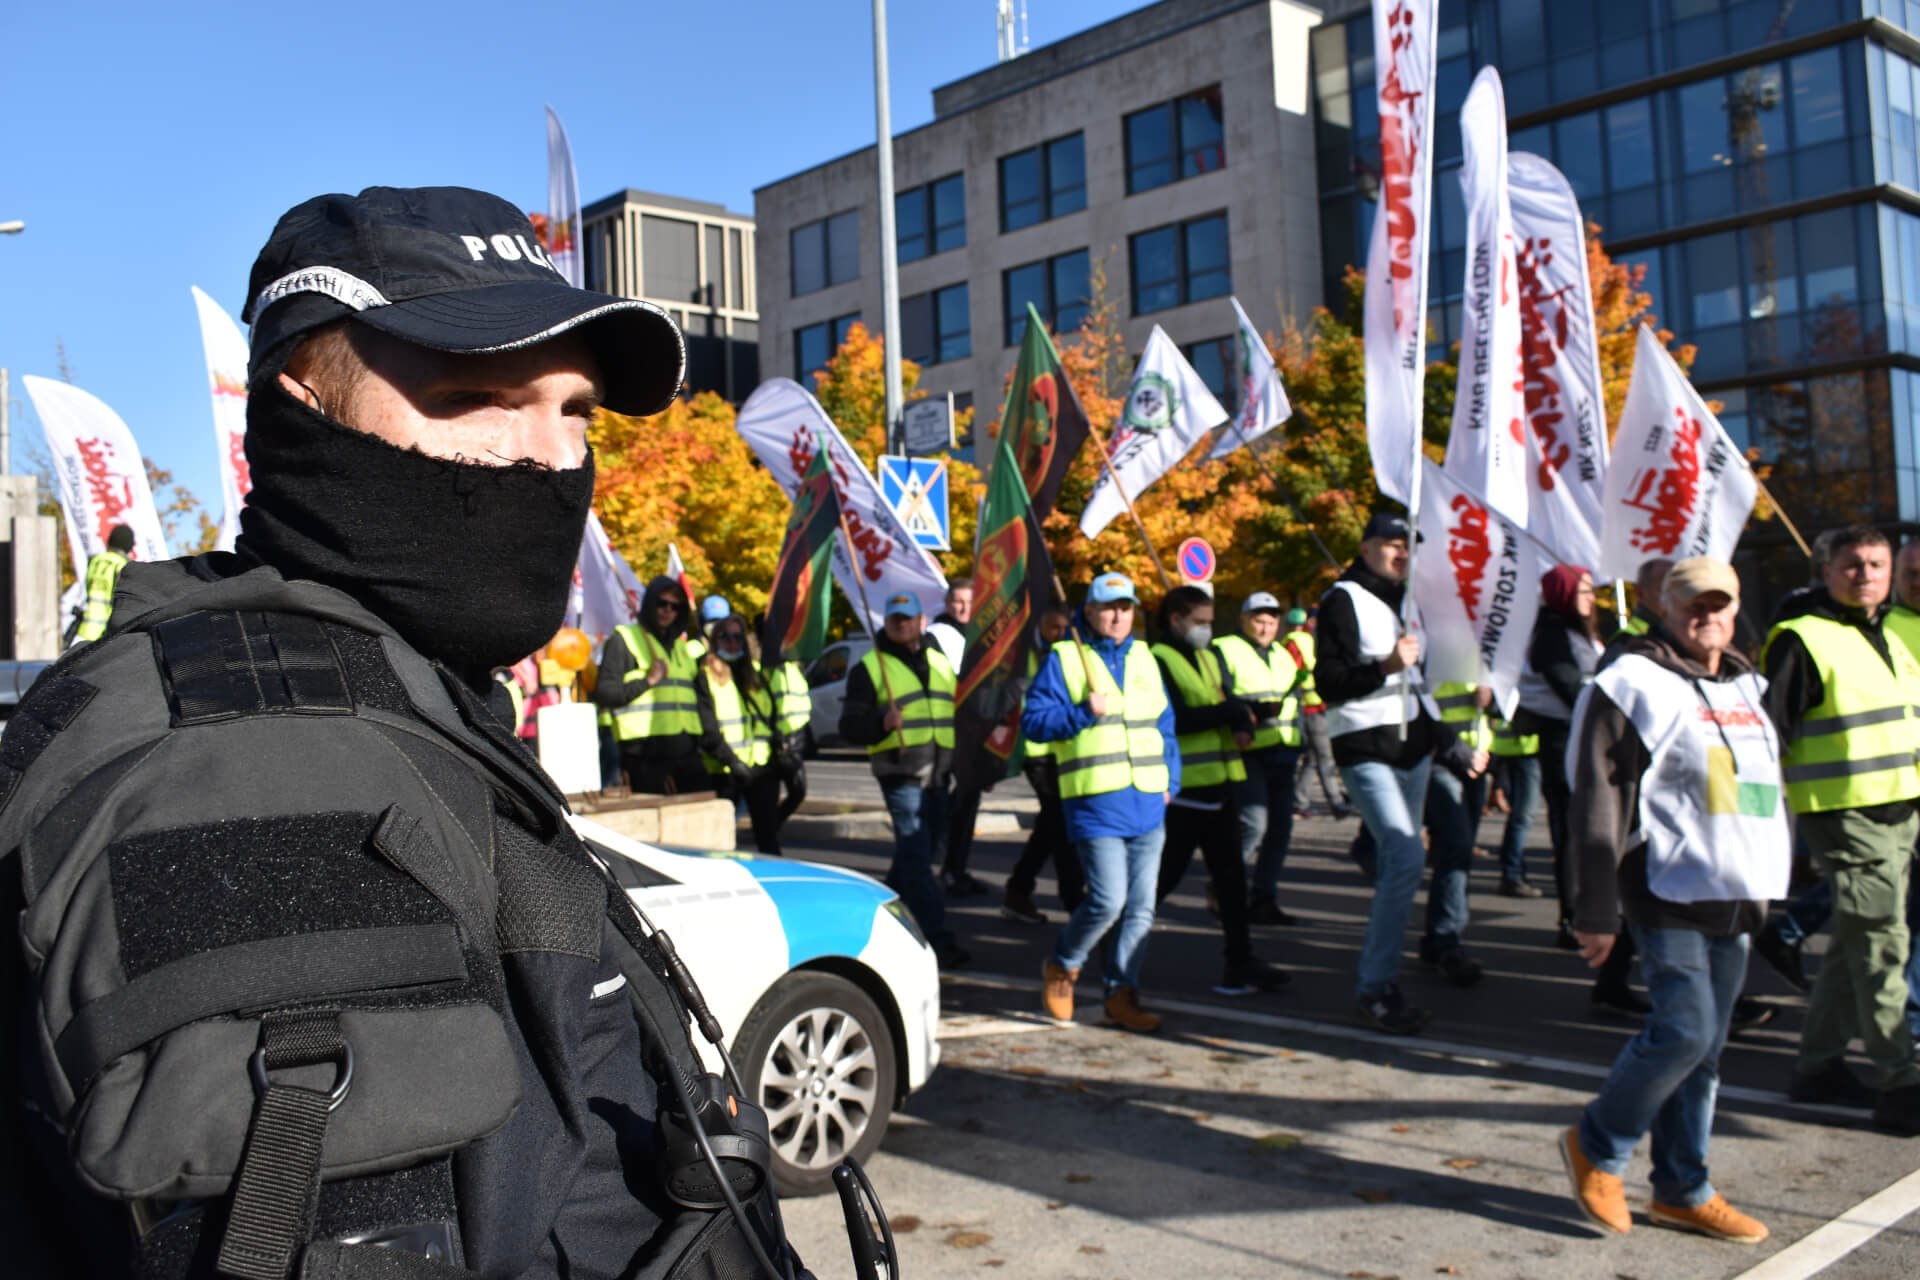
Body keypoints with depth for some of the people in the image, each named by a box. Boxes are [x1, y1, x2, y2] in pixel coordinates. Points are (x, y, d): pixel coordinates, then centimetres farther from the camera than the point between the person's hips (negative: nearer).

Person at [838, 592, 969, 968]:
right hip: (900, 774, -6)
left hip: (937, 772, 6)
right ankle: (938, 937, -13)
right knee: (916, 855, -11)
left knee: (925, 850, 13)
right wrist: (882, 722, -24)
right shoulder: (868, 668, 0)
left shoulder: (939, 662, 17)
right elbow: (849, 727, -5)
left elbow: (958, 710, 28)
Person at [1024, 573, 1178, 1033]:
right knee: (1108, 900, -12)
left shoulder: (1143, 658, 17)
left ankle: (1122, 994, 15)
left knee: (1140, 906, 5)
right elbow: (1032, 720, -3)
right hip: (1095, 804, -6)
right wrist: (1082, 713, -16)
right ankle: (1062, 966, 14)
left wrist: (1169, 781, 13)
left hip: (1148, 804, 6)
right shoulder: (1063, 659, 1)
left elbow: (1165, 725, 23)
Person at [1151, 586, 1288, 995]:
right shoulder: (1158, 661, -9)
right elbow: (1175, 718, -20)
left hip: (1219, 783, 8)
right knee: (1164, 875, 0)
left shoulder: (1210, 658, 18)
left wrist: (1242, 725, -8)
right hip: (1183, 787, -8)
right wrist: (1230, 711, -14)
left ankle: (1240, 962, 14)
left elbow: (1232, 704, 15)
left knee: (1231, 876, 9)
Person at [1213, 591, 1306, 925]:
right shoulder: (1224, 651, -1)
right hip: (1246, 751, -7)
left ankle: (1264, 898, 13)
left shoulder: (1284, 655, 21)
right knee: (1254, 821, -16)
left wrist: (1296, 744, 15)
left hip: (1281, 753, 7)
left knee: (1280, 826, 4)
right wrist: (1251, 710, -26)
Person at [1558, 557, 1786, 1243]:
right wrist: (1595, 910, -15)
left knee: (1705, 1047, 11)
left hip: (1735, 897, 8)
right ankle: (1596, 1147, 7)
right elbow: (1598, 802, -12)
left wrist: (1766, 888, 23)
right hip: (1669, 890, -7)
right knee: (1684, 1029, -13)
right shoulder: (1638, 683, -8)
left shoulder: (1746, 687, 17)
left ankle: (1682, 1191, 21)